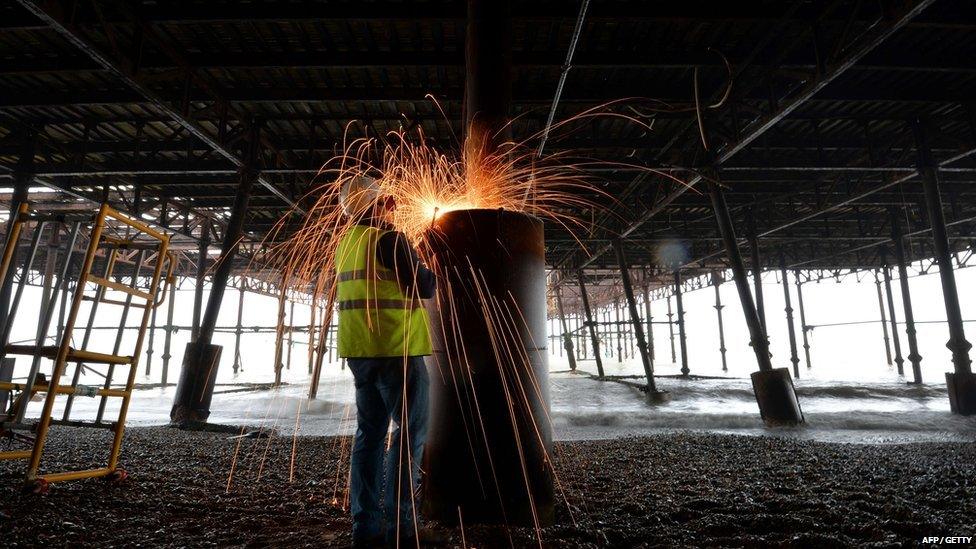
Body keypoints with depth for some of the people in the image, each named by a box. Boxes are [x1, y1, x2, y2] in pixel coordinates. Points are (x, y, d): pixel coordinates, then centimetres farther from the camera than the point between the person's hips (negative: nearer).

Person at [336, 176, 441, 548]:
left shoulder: (346, 243, 13)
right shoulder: (388, 239, -12)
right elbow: (423, 288, -13)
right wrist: (427, 269, 7)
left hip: (361, 350, 8)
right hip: (396, 349, -8)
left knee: (370, 432, 12)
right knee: (409, 432, 1)